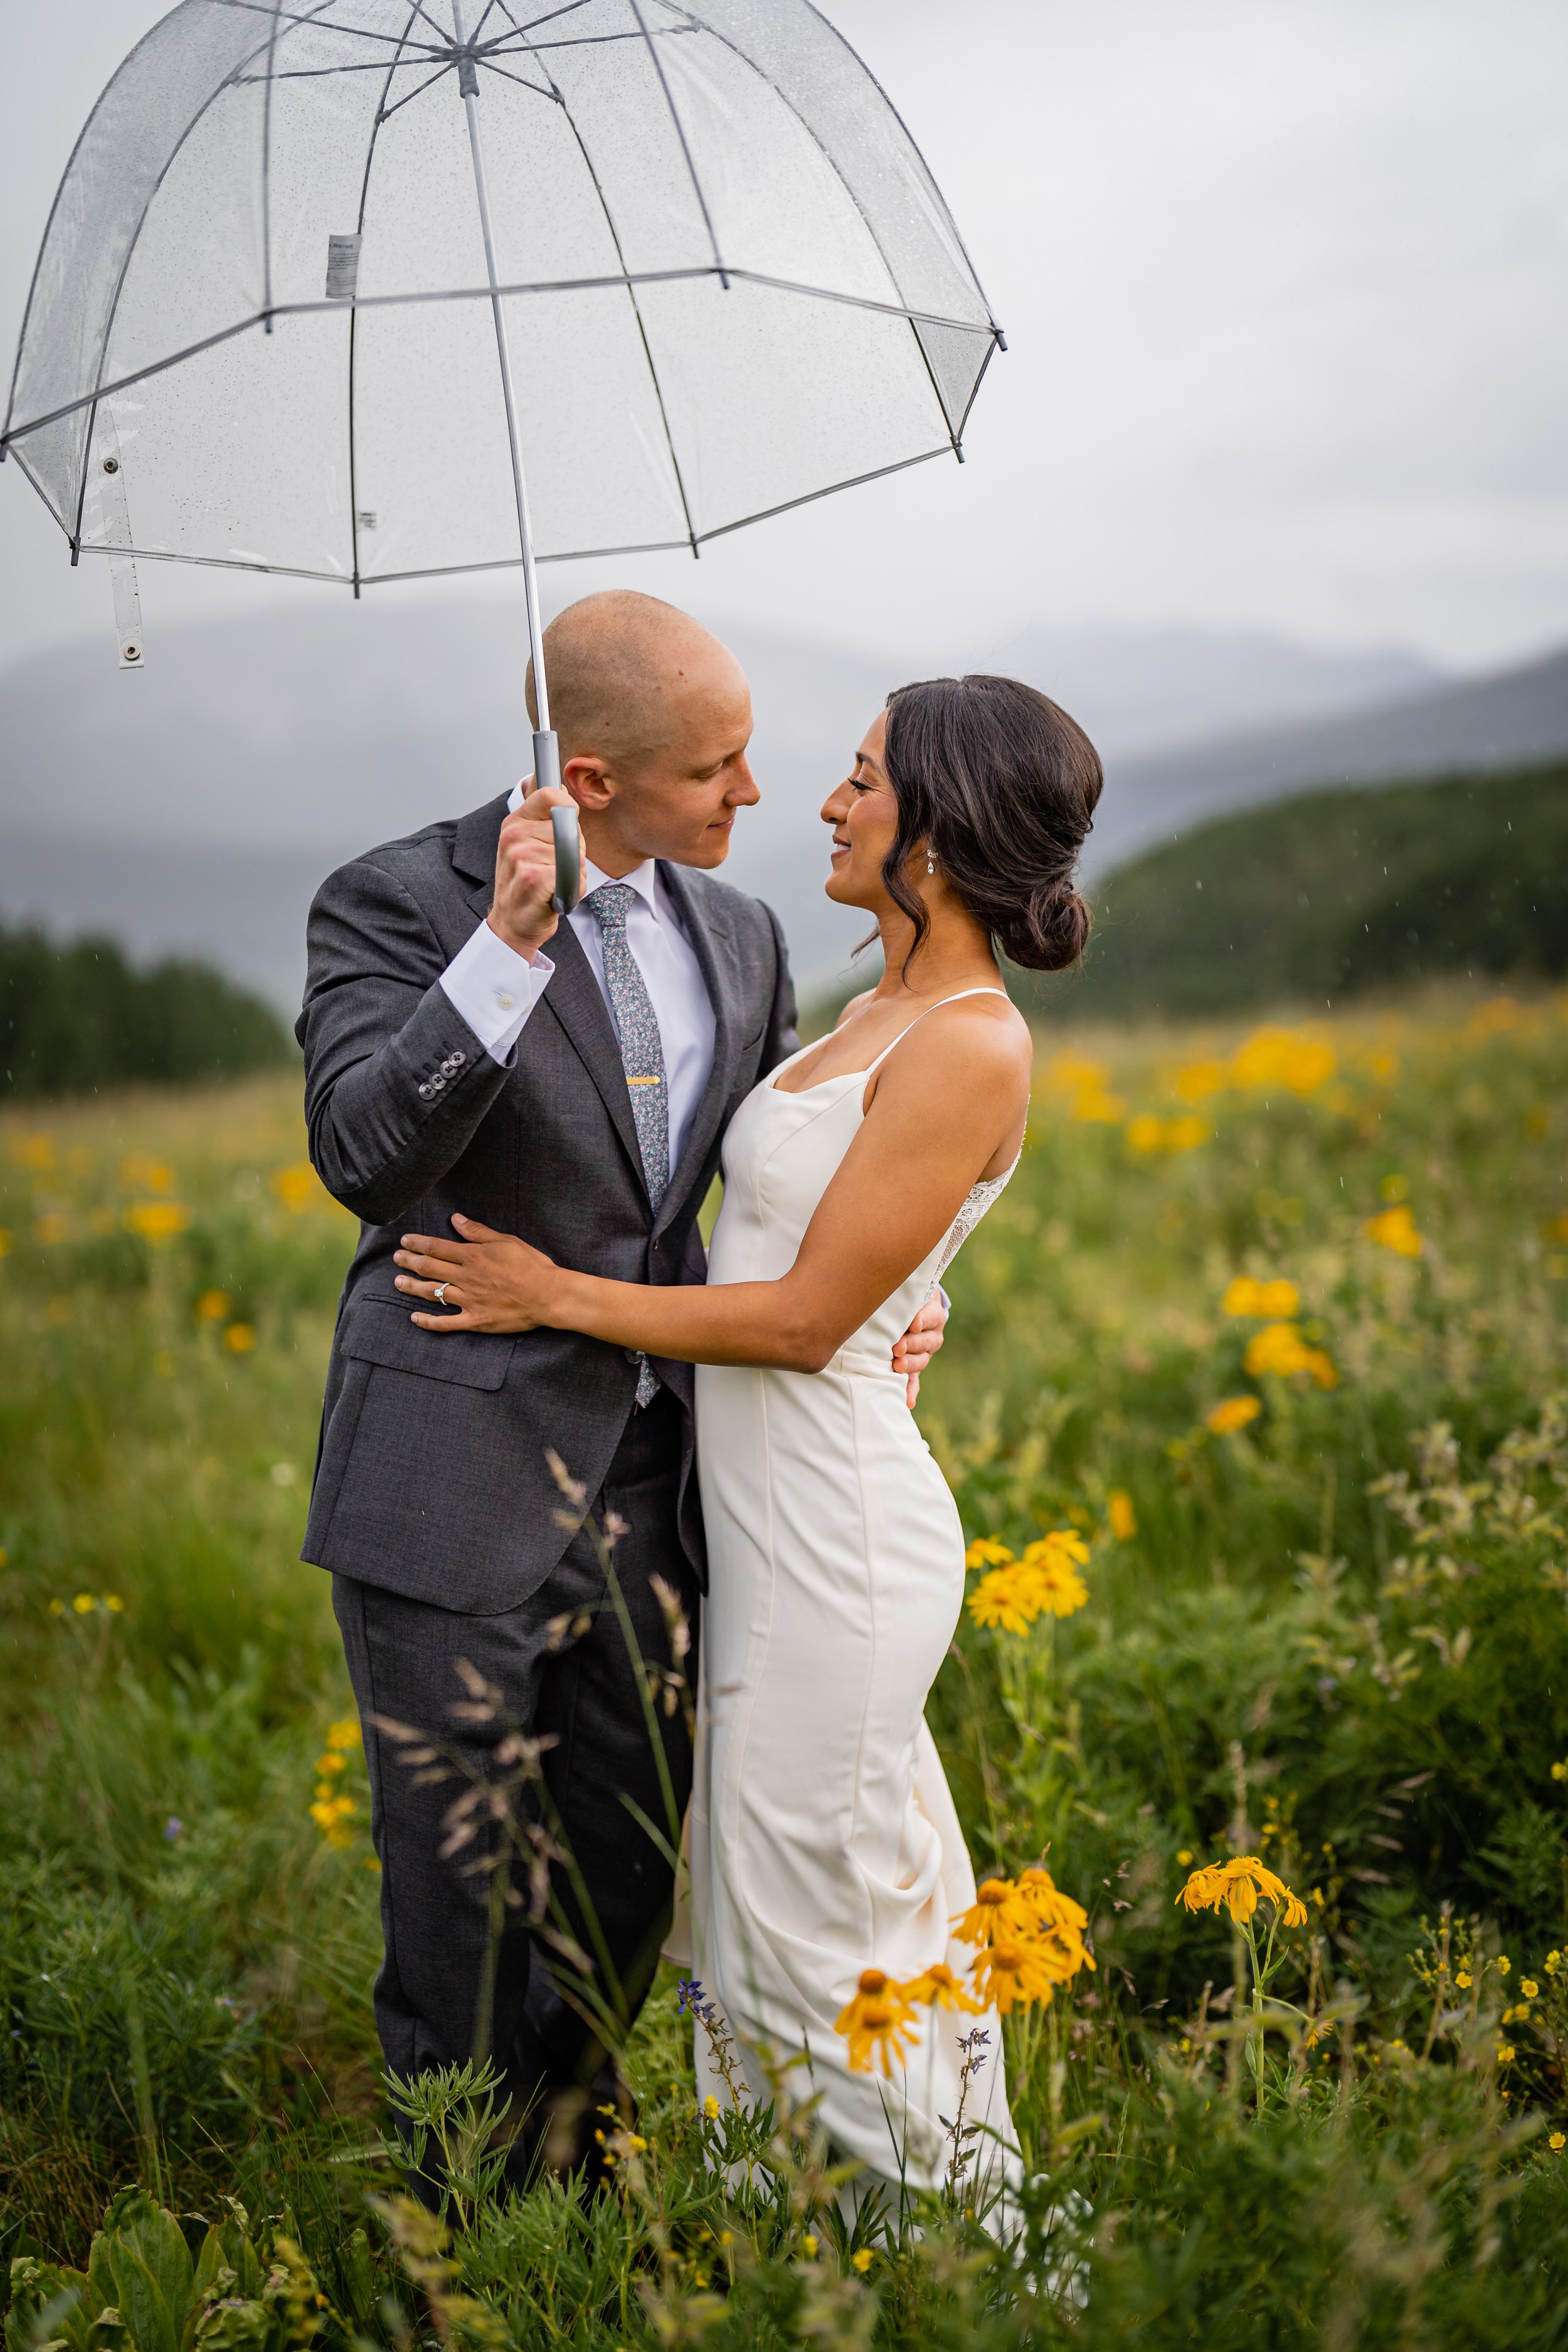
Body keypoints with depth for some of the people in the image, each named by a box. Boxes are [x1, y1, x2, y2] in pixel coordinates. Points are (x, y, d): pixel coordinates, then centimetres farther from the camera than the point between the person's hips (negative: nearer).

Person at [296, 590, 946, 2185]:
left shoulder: (738, 937, 8)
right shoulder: (400, 903, -10)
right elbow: (360, 1153, -23)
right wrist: (509, 943, -32)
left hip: (647, 1468, 5)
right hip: (455, 1476, -5)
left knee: (628, 1851, 14)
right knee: (455, 1859, 5)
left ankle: (569, 2136, 37)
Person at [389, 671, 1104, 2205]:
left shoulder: (969, 1048, -18)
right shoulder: (888, 1010, 10)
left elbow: (806, 1318, -18)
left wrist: (556, 1297, -12)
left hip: (835, 1522, -9)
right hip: (779, 1510, 9)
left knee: (819, 1935, 4)